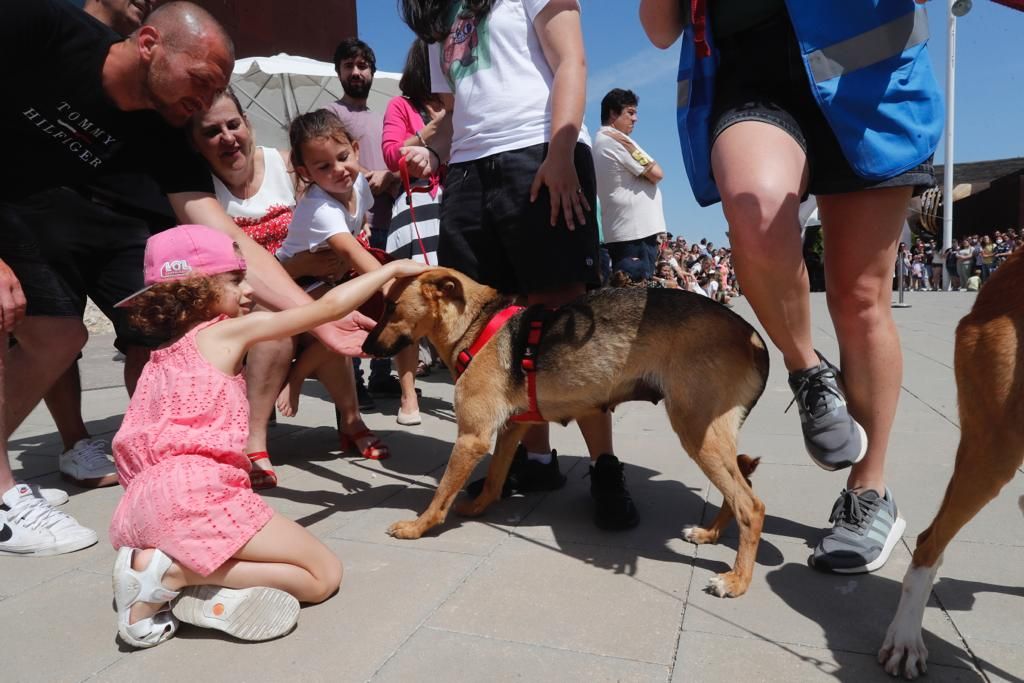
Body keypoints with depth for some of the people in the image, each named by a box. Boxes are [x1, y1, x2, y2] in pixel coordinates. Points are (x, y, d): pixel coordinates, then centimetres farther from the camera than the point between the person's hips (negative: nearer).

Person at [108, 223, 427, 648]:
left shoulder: (161, 357, 23)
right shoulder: (232, 330, 1)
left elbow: (133, 441, 22)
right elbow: (329, 306, 3)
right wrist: (393, 268, 13)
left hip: (146, 501, 9)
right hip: (196, 493, -9)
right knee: (324, 575, 1)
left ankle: (209, 595, -8)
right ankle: (173, 572, -9)